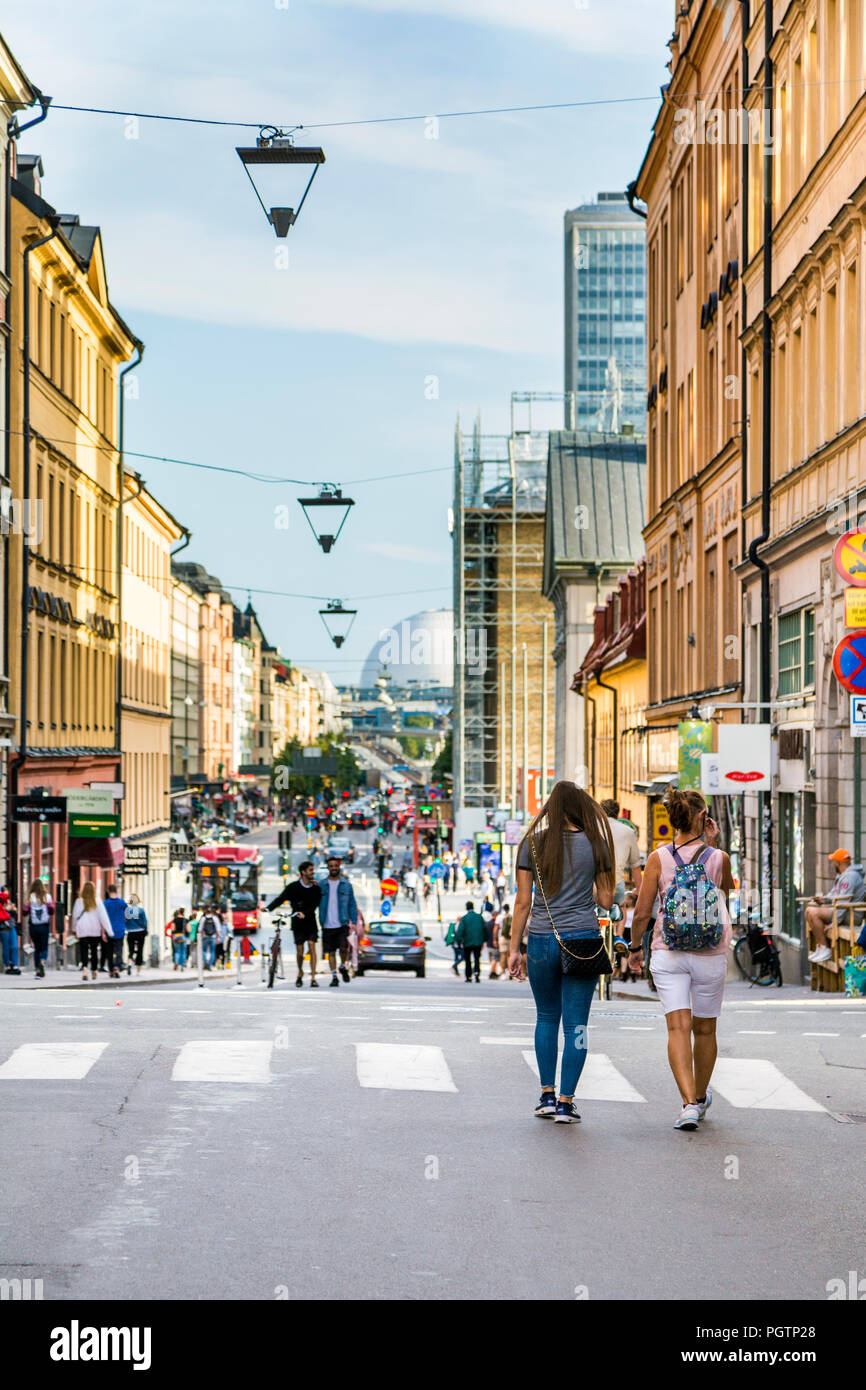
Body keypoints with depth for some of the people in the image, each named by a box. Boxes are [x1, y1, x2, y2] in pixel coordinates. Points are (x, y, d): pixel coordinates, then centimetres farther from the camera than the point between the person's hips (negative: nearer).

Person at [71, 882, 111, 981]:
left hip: (82, 931, -1)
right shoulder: (97, 901, -1)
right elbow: (103, 917, -3)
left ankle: (84, 968, -28)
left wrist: (74, 929, 18)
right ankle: (94, 971, 23)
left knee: (84, 951, -4)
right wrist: (105, 931, -1)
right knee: (94, 951, 15)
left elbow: (75, 916, 5)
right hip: (95, 930, 1)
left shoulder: (79, 901, -2)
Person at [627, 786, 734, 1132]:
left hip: (668, 955, -1)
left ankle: (689, 1103, -20)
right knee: (705, 1030, 15)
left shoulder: (659, 859, -6)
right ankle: (701, 1097, 33)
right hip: (711, 957, 1)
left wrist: (635, 948, 10)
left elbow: (642, 913, -5)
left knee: (678, 1027, -5)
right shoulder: (718, 858, -4)